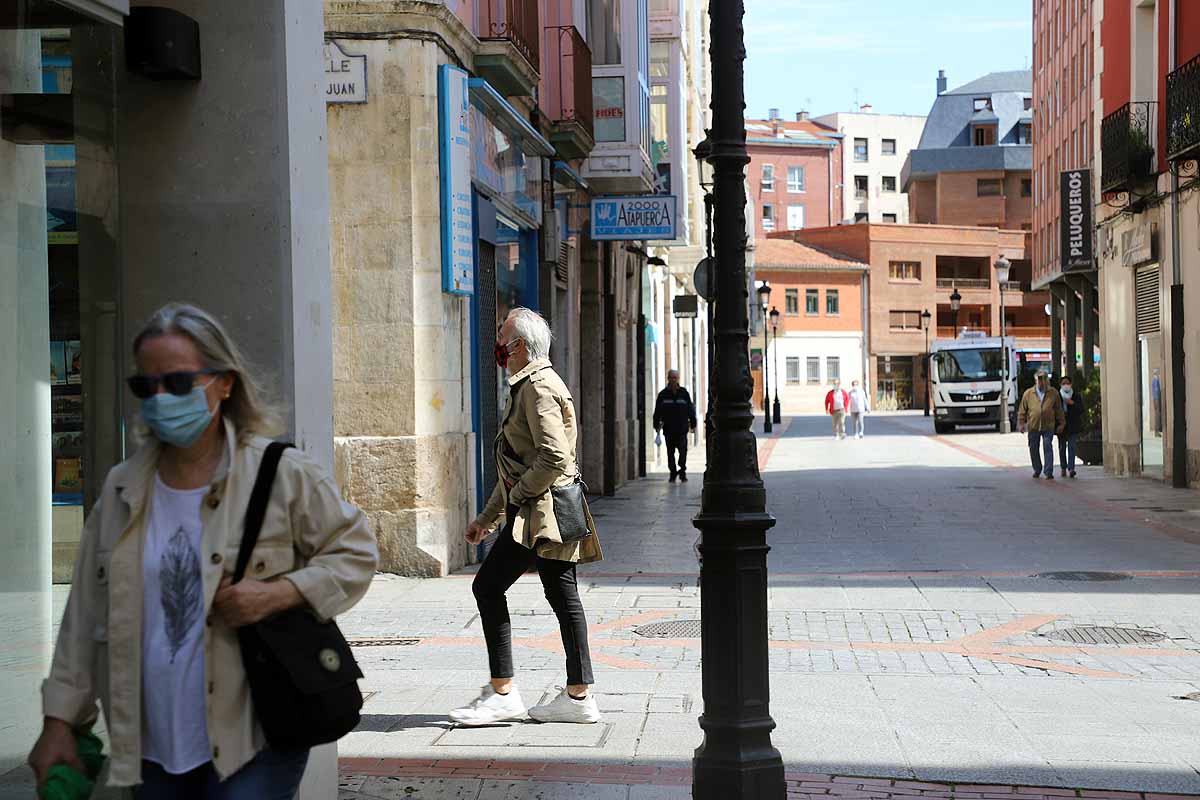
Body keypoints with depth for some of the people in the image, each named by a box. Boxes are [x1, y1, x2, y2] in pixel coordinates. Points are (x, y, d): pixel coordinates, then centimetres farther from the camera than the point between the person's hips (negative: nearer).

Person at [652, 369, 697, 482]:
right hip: (668, 429, 1)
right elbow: (657, 412, 7)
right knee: (670, 453, 6)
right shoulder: (663, 394, 5)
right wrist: (657, 425, 2)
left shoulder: (684, 393, 6)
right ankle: (672, 473, 14)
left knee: (683, 451, -6)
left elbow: (690, 410, 10)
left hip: (682, 429, -1)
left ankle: (682, 471, 1)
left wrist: (693, 424, 9)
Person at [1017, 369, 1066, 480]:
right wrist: (1021, 423, 4)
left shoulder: (1053, 393, 6)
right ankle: (1037, 470, 25)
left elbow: (1059, 409, 11)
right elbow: (1022, 410, 10)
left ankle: (1048, 472, -6)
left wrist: (1061, 423, 9)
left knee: (1048, 448, -8)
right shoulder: (1028, 393, 6)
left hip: (1048, 426, -2)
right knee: (1034, 449, 8)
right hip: (1033, 426, 2)